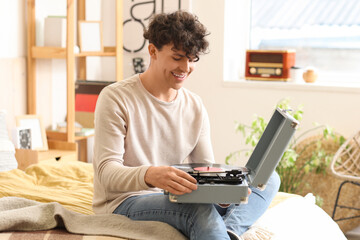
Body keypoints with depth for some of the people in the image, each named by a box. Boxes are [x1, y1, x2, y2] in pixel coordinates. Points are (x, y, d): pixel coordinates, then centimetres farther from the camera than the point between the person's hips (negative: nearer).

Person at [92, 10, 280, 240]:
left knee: (268, 178, -12)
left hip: (174, 199, 7)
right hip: (123, 202, -7)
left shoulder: (195, 107, 9)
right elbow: (106, 172, -17)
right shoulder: (116, 98, -8)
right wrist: (149, 175, -39)